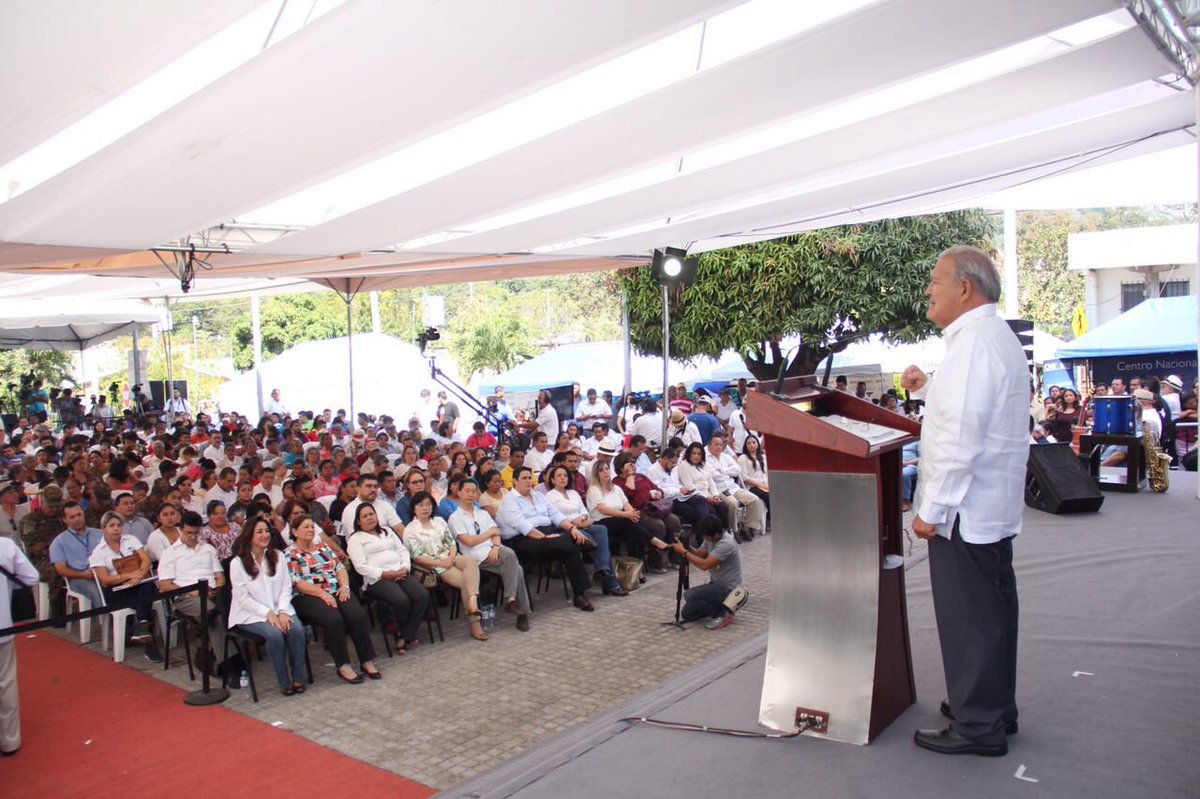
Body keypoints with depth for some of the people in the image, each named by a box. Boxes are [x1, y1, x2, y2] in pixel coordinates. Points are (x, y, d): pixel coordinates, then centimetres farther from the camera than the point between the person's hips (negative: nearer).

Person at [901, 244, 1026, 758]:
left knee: (969, 618, 0)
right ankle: (995, 709, 32)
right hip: (992, 506, 11)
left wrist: (932, 509, -21)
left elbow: (961, 436, -24)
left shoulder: (973, 343, -19)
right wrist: (928, 389, 18)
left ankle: (978, 726, 11)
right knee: (991, 610, 19)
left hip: (965, 508, -11)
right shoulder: (998, 337, 15)